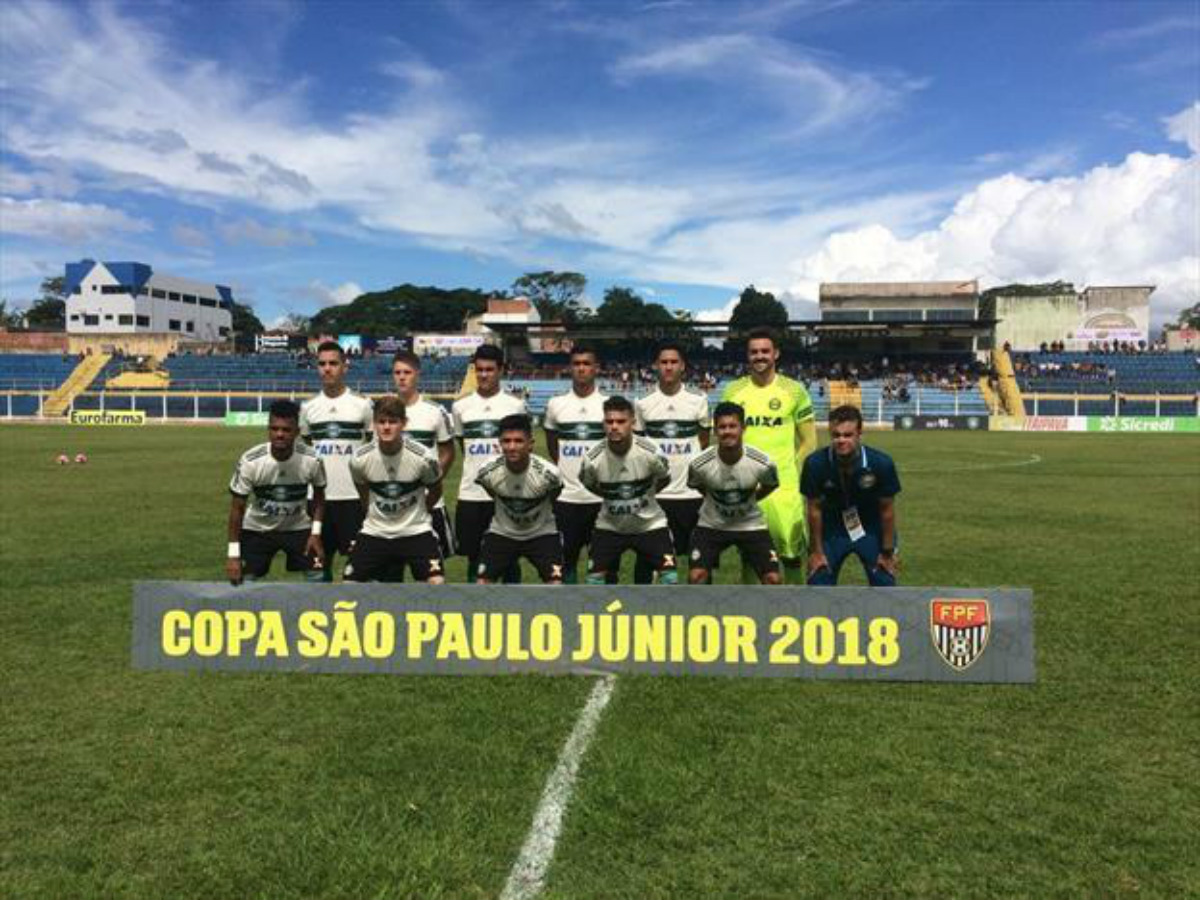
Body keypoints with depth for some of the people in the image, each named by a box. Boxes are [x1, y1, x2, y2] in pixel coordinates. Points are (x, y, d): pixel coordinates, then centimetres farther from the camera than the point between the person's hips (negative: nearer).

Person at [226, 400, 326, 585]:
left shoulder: (312, 460, -22)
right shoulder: (250, 461, -24)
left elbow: (319, 495, 0)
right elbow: (237, 507, -13)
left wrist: (316, 533, -9)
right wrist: (233, 553, -14)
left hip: (298, 528, 1)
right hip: (256, 529, -1)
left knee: (318, 581, -4)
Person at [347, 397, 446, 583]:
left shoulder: (423, 457, -17)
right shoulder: (359, 459, -12)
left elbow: (435, 491, 2)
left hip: (416, 531, -2)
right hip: (375, 532, 2)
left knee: (437, 583, -19)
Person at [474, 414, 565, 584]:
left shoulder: (548, 474, -27)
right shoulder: (488, 473, -23)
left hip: (541, 533, -1)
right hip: (502, 532, 2)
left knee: (555, 584, -14)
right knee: (482, 584, -8)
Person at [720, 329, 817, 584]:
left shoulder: (794, 390, 1)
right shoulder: (732, 391, 5)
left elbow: (809, 441, 5)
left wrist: (794, 472, -4)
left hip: (785, 486, -1)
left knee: (792, 549, 0)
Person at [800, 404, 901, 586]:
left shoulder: (881, 463, -26)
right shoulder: (815, 464, -25)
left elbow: (887, 510, -13)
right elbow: (814, 509, -12)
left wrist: (888, 552, -6)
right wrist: (817, 550, -5)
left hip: (871, 529, 0)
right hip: (831, 530, 0)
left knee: (884, 584, -1)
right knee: (818, 583, -1)